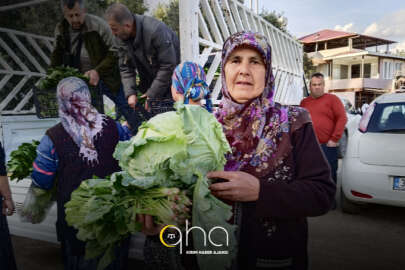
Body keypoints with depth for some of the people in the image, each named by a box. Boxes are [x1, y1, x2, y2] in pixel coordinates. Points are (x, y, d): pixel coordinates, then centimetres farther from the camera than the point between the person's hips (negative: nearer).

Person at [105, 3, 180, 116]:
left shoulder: (156, 30, -28)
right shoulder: (120, 38, -5)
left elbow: (169, 65, -25)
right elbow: (125, 68, 0)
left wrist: (152, 94, -22)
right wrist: (130, 93, -15)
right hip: (148, 83, 7)